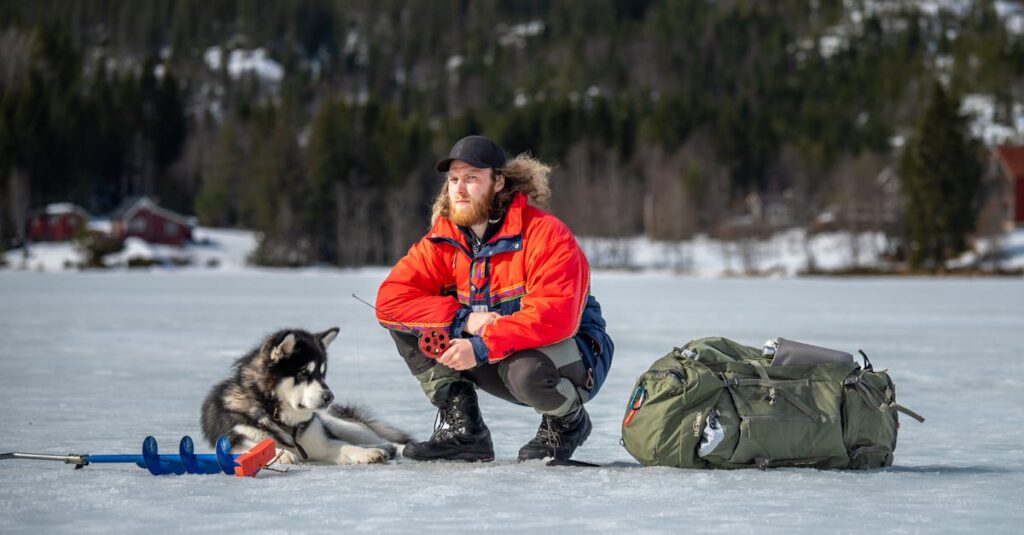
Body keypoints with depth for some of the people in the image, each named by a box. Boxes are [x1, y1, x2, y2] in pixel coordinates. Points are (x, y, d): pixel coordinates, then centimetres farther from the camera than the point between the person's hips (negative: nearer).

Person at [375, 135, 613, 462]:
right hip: (497, 361, 6)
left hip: (572, 355, -6)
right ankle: (462, 432, -7)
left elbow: (554, 317, -33)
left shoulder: (545, 233, -20)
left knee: (526, 369, -41)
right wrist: (464, 319, -25)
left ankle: (569, 421, -5)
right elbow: (391, 298, -13)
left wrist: (481, 347, -39)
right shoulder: (444, 239, -3)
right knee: (408, 323, -9)